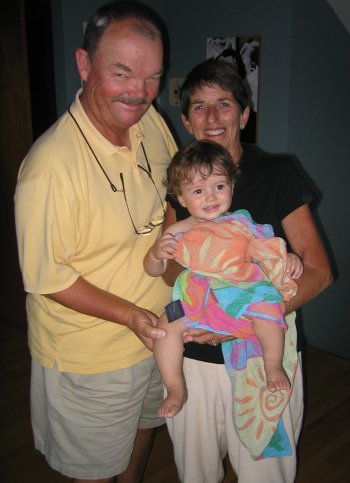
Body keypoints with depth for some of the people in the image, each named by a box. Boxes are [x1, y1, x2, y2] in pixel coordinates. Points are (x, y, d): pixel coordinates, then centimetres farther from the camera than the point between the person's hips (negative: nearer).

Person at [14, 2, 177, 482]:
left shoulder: (150, 122, -9)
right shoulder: (50, 166, -31)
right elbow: (45, 277, -22)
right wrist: (130, 315, -26)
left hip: (156, 333, 7)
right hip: (90, 356, -6)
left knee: (143, 425, 32)